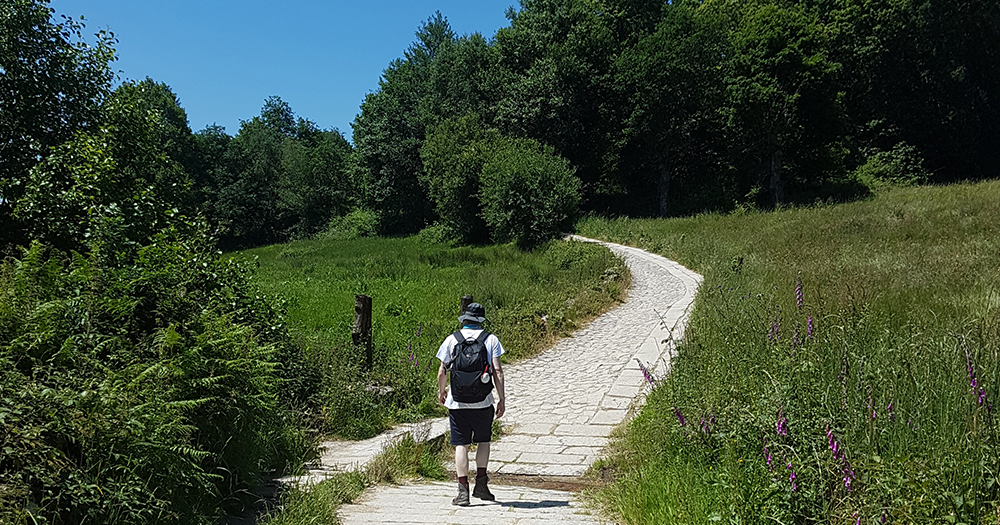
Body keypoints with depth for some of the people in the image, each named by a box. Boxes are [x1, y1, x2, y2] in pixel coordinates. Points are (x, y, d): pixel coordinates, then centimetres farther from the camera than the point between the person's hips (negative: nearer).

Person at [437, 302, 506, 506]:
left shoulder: (452, 339, 3)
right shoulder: (490, 339, 1)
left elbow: (442, 371, 3)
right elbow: (497, 371, -4)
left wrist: (441, 391, 21)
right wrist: (501, 399, 2)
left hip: (457, 400, 0)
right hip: (483, 401, 0)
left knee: (461, 445, 5)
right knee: (483, 441, 19)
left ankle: (463, 491, 2)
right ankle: (481, 484, 18)